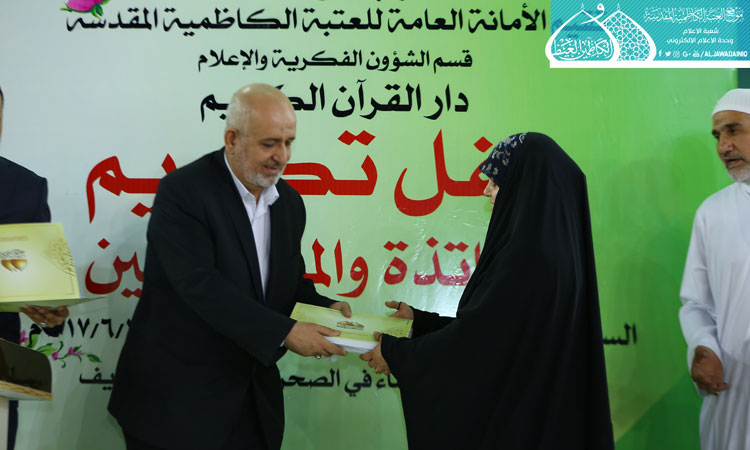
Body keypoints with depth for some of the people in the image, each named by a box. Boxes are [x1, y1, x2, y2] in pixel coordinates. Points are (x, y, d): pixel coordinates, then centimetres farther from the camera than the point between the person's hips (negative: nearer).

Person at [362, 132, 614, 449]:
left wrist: (395, 353, -8)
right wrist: (419, 319, 15)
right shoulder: (554, 242, 8)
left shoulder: (528, 256, -21)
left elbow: (476, 335, -19)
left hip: (511, 420, -9)